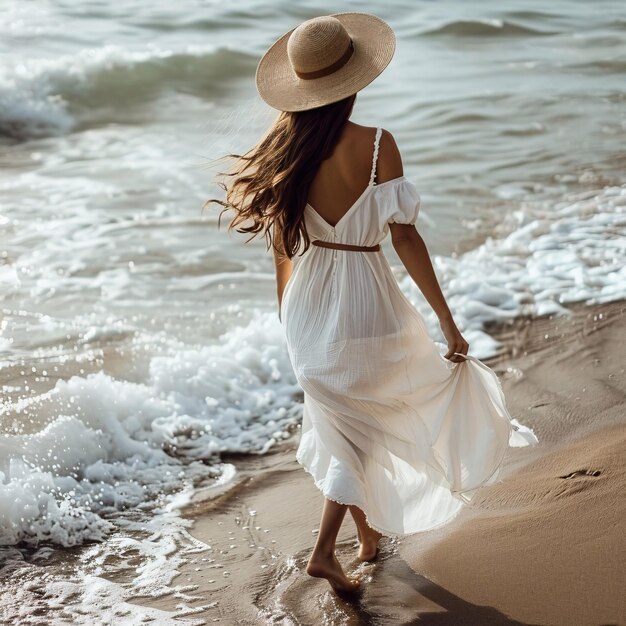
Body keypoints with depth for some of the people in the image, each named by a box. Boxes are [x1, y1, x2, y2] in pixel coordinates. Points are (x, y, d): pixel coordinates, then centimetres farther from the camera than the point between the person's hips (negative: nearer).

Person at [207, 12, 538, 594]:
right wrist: (447, 321, -8)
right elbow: (405, 239, -16)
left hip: (307, 308, 5)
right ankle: (324, 549, 15)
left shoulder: (283, 150, -5)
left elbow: (281, 246, 4)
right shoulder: (375, 145, -18)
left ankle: (369, 534, 40)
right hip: (364, 306, -4)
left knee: (349, 426, 24)